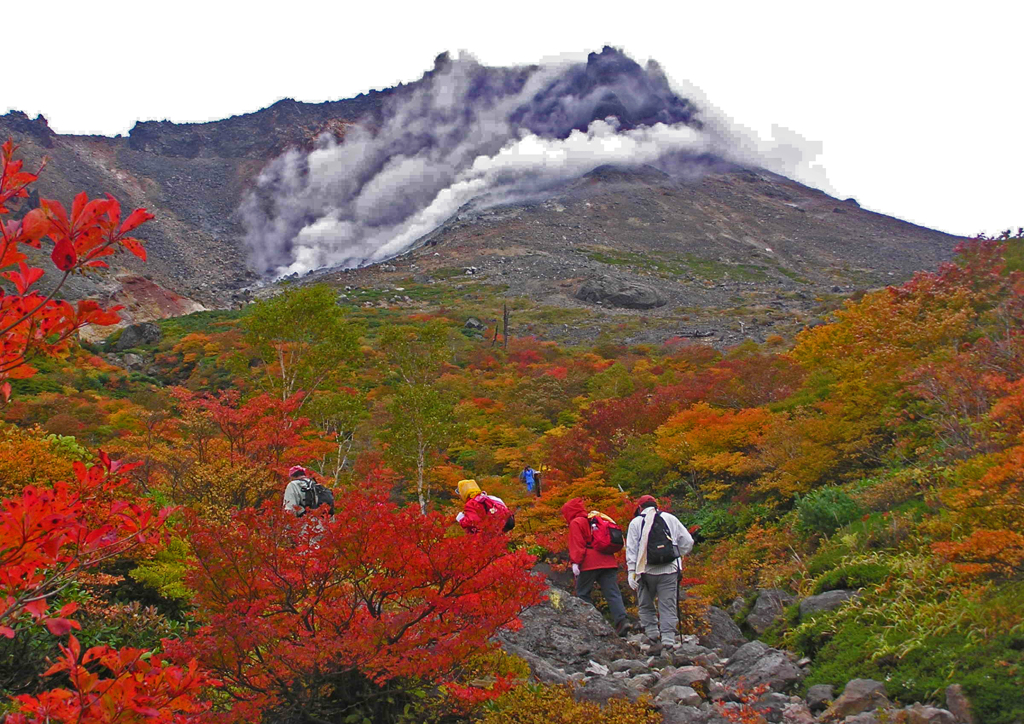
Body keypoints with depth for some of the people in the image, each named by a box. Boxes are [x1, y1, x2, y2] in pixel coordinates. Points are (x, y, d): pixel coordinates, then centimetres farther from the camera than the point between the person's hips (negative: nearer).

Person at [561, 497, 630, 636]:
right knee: (613, 593, -1)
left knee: (582, 593, 5)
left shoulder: (576, 523, 3)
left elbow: (576, 544, -9)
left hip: (589, 564, -7)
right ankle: (622, 619, -17)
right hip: (608, 562, 7)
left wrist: (575, 562, -14)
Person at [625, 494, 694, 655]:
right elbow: (688, 542, 10)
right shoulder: (670, 519, 10)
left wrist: (631, 572, -3)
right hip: (670, 570, 1)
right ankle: (668, 643, -3)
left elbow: (631, 549, -2)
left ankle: (654, 639, 2)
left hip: (647, 571, -1)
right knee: (668, 608, 3)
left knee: (646, 607, 13)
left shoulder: (636, 523, 6)